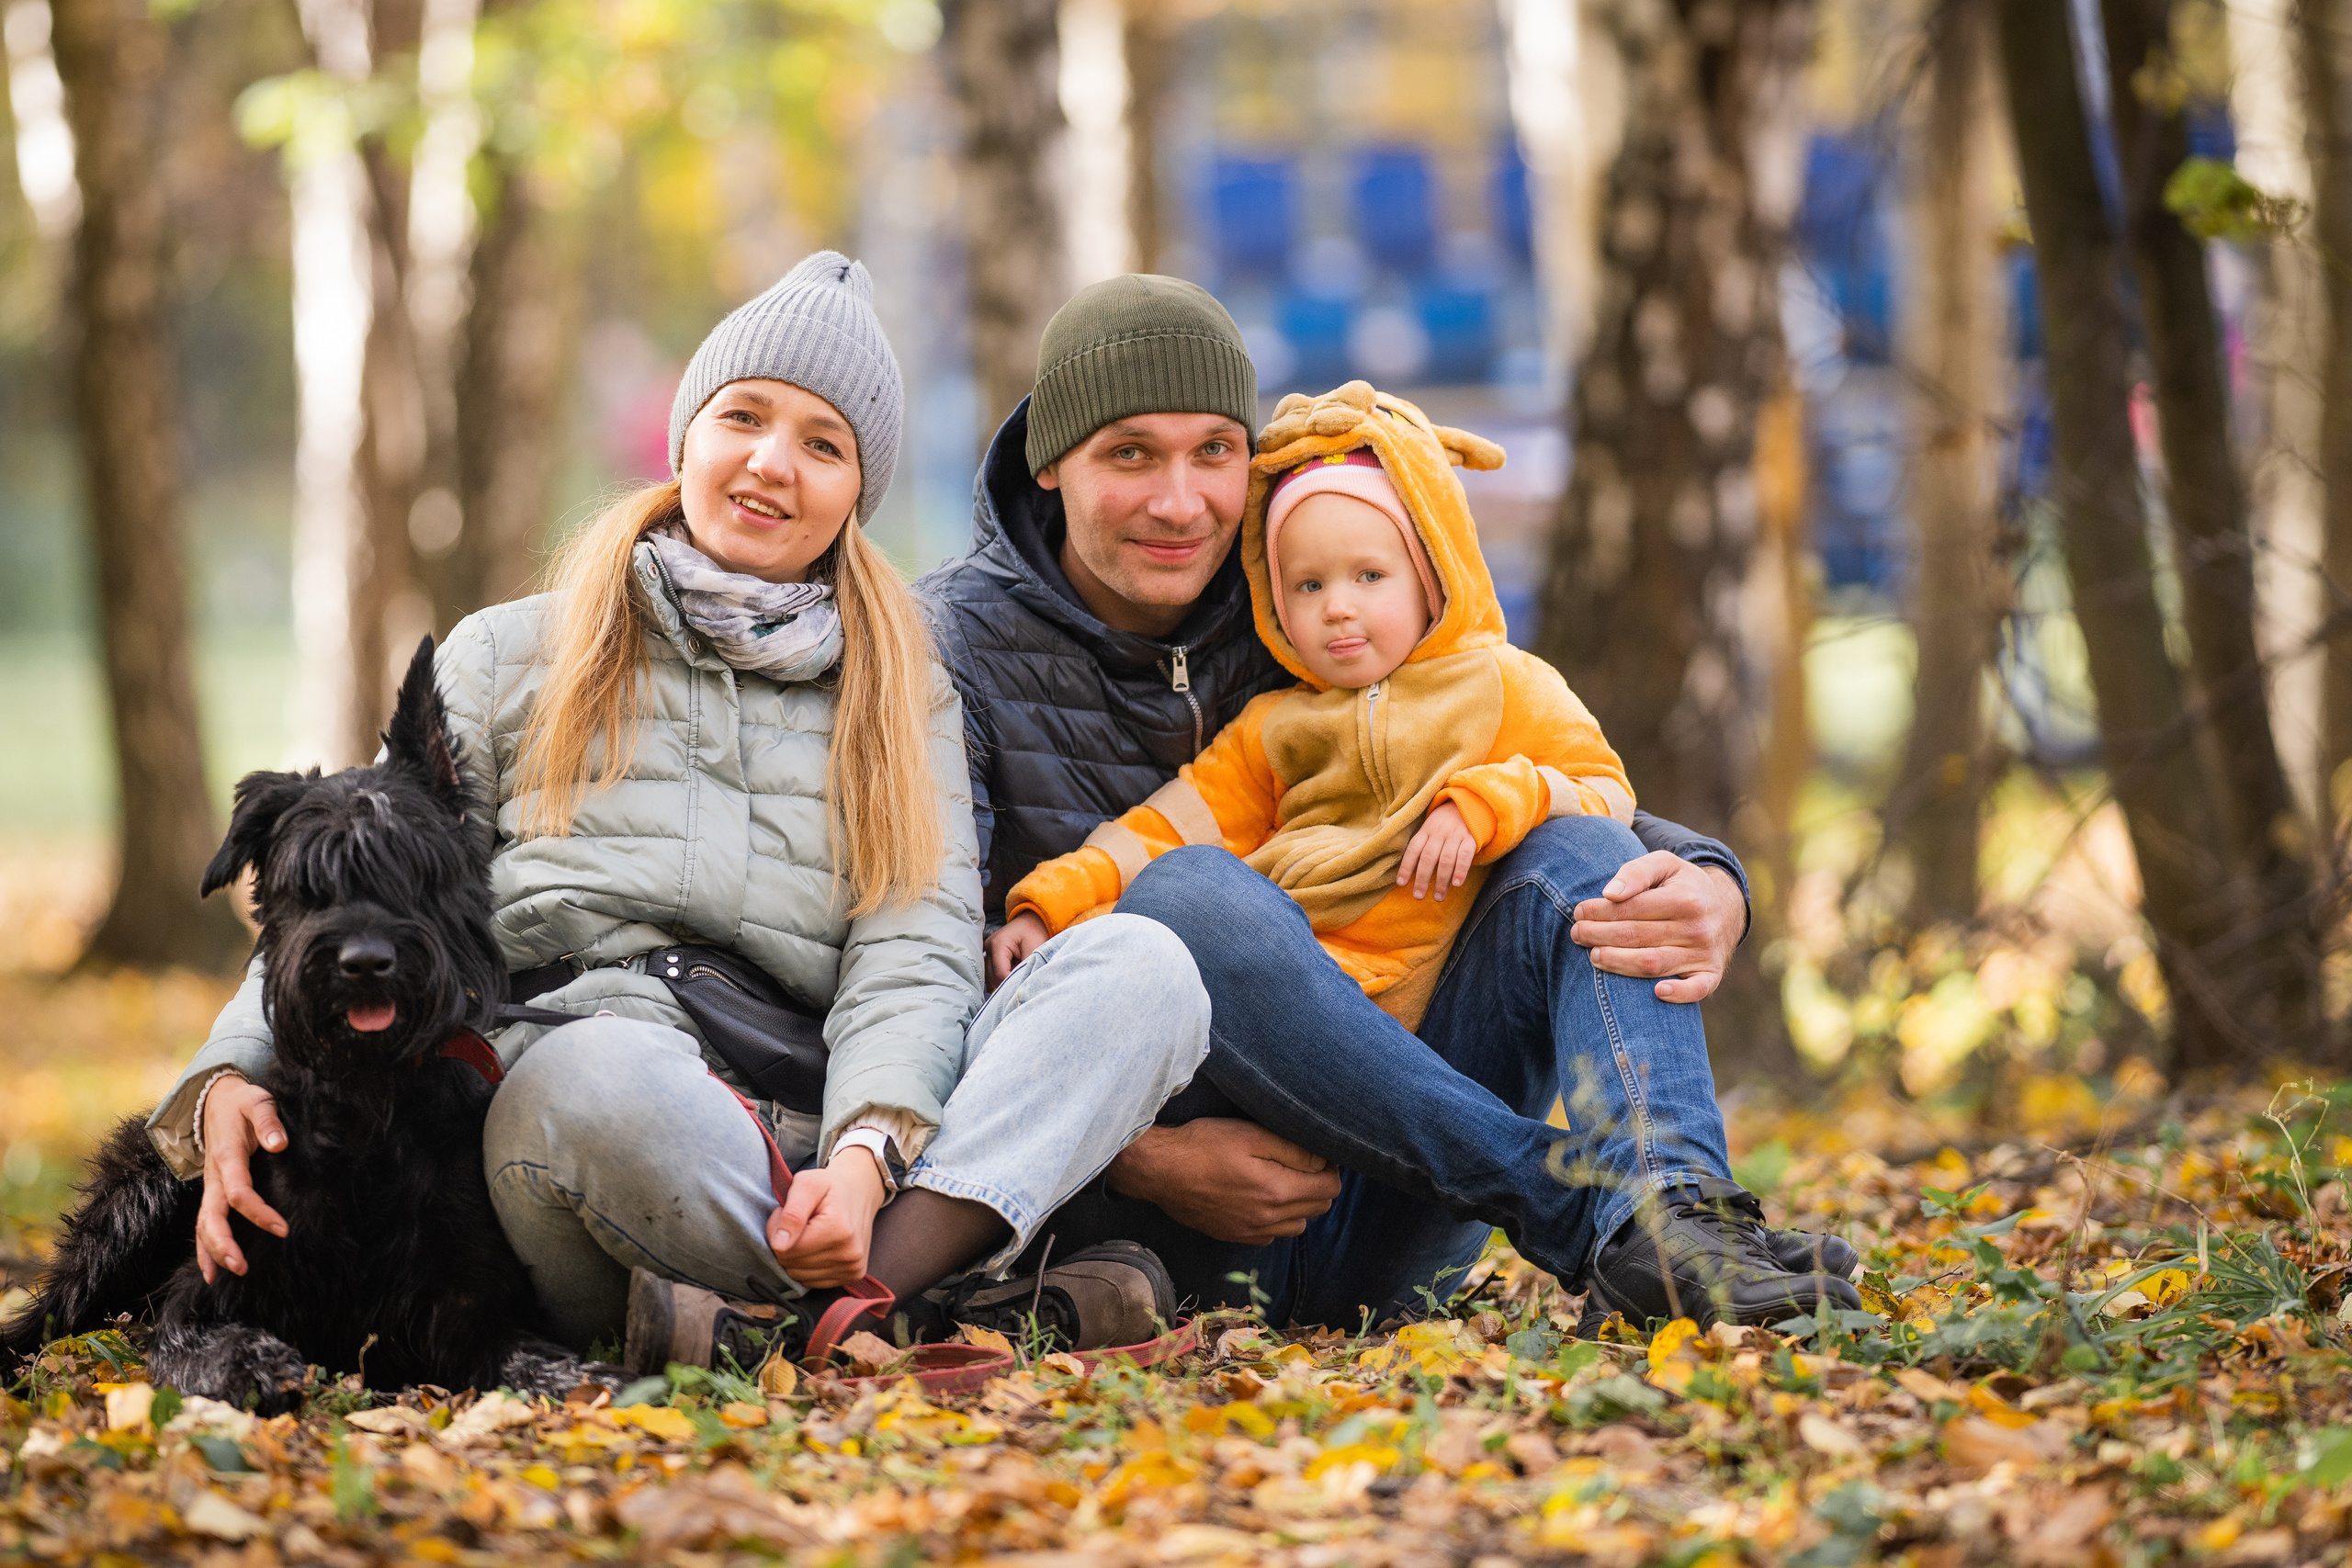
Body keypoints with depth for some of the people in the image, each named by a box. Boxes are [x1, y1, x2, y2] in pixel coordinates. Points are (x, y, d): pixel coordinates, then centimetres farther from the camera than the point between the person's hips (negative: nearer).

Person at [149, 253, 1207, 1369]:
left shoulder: (905, 701, 23)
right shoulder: (508, 658, 22)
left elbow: (915, 959, 6)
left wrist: (866, 1157, -16)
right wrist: (232, 1077, -9)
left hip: (799, 1162, 3)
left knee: (1144, 965, -23)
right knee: (595, 1069, -40)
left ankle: (817, 1319, -42)